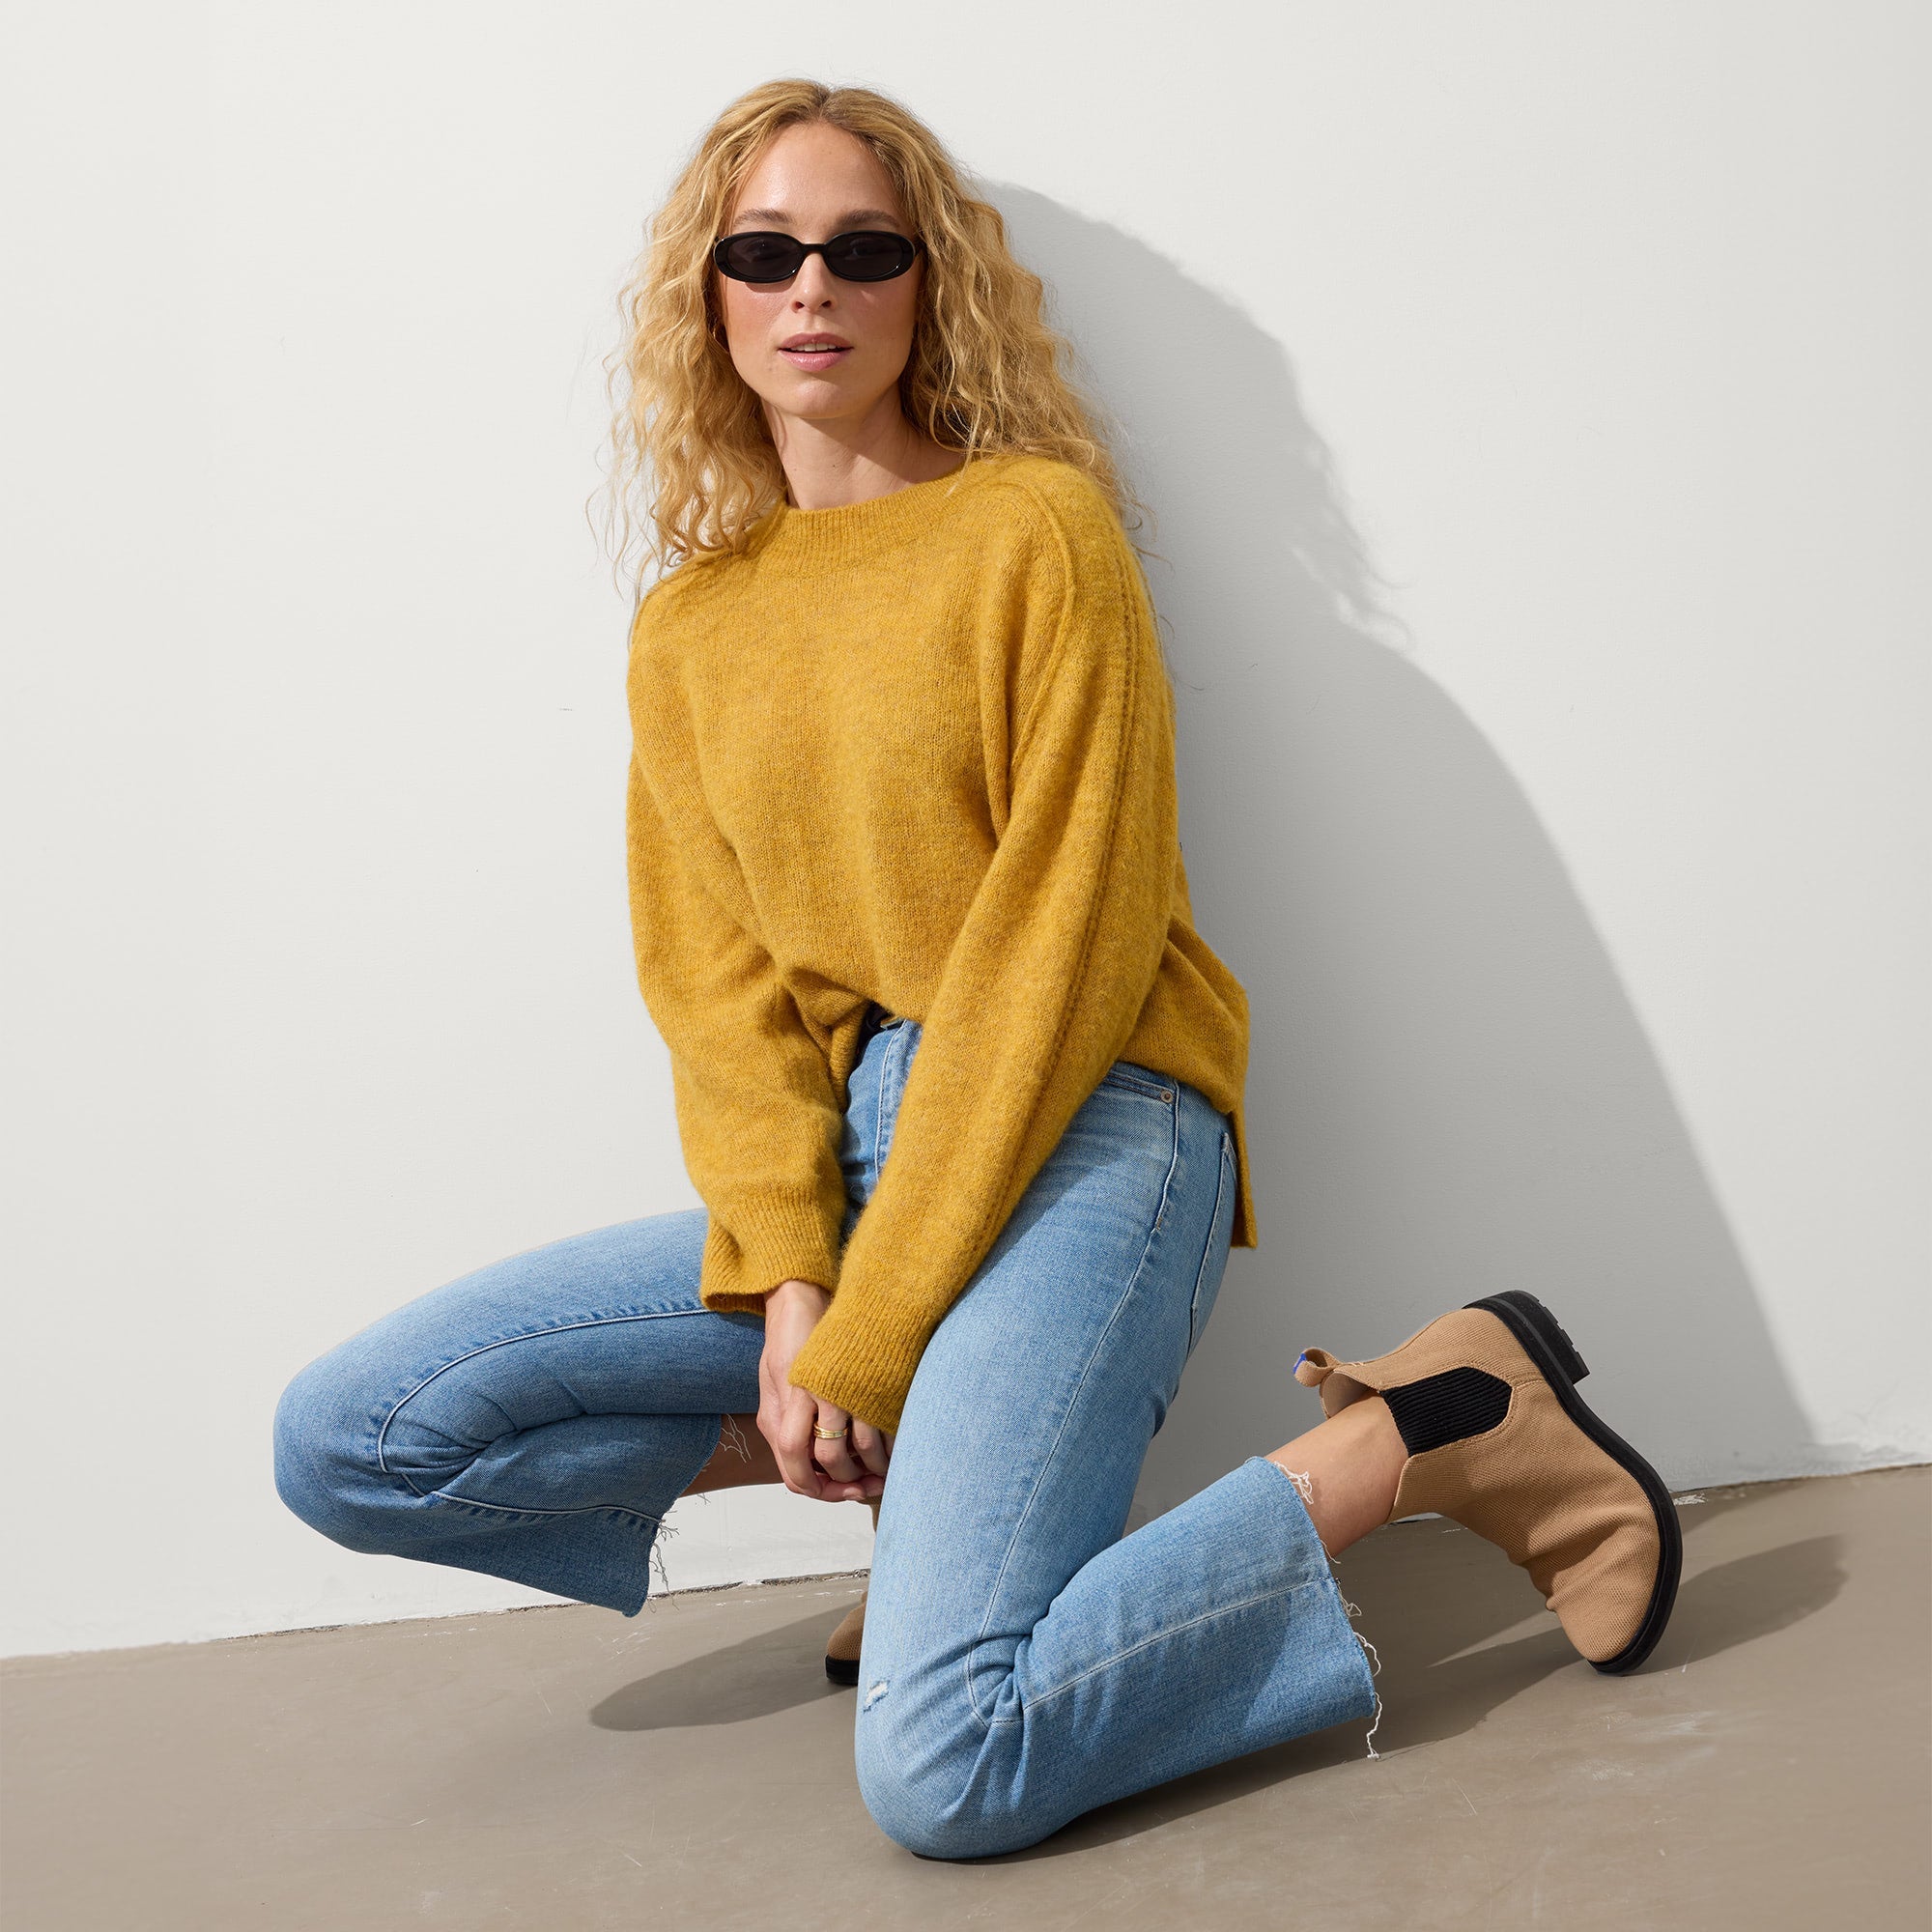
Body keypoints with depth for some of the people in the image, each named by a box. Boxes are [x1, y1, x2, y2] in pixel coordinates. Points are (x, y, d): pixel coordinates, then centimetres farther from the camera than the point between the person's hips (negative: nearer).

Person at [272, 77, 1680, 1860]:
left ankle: (1442, 1422, -5)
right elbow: (715, 981, 7)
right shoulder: (687, 632, 13)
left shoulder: (1038, 529, -4)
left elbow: (1066, 944, -11)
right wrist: (787, 1289, -11)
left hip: (1080, 1132, -6)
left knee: (946, 1770, -24)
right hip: (834, 1160, 6)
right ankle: (900, 1457, 5)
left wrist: (869, 1335, -14)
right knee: (346, 1444, -5)